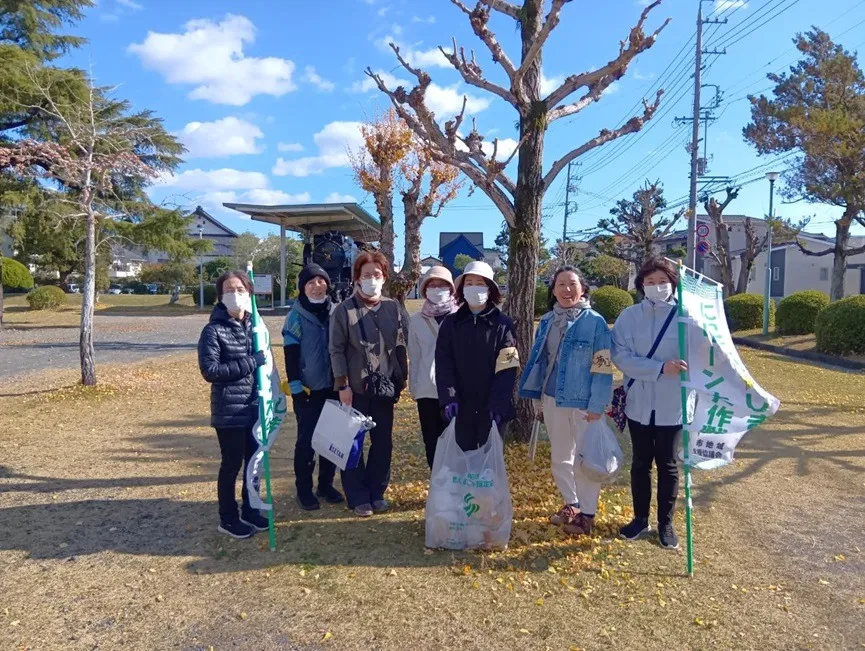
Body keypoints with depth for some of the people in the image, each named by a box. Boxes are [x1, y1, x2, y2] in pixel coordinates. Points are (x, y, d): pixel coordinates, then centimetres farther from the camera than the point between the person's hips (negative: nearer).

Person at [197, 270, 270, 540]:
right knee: (232, 464, 5)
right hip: (229, 411, -5)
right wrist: (250, 363, -20)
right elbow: (210, 371, -16)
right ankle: (228, 519, 24)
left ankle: (250, 511, 32)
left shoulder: (255, 325, 6)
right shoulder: (213, 330, -10)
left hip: (255, 407, 6)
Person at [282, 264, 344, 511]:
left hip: (332, 387, 4)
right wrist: (296, 386, -14)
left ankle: (326, 484, 25)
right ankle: (304, 489, 16)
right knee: (306, 440, 3)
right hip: (308, 389, -4)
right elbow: (290, 355, -8)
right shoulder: (296, 316, -5)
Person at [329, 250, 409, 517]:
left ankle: (377, 492, 27)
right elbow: (336, 350, -6)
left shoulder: (394, 308, 4)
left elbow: (403, 345, 7)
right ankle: (358, 497, 20)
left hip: (385, 386, 3)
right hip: (354, 387, -3)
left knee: (383, 441, 11)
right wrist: (342, 384, -11)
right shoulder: (344, 310, -5)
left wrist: (401, 378, 1)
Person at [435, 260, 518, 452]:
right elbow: (443, 364, -1)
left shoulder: (502, 324, -1)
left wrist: (498, 404, -15)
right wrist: (448, 398, -12)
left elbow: (507, 369, -7)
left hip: (492, 408, -1)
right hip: (460, 407, 1)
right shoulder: (450, 323, 4)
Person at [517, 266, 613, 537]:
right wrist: (537, 400, 12)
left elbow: (603, 367, -12)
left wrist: (597, 406, -16)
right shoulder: (547, 321, 6)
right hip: (552, 400, 6)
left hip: (583, 403, -5)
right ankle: (572, 504, 35)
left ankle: (587, 513, 21)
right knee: (560, 458, 16)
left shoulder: (595, 321, -10)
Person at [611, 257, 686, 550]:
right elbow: (621, 357, -13)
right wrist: (661, 368, -25)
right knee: (641, 463, 15)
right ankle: (640, 518, 33)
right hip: (639, 404, 1)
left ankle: (666, 523, 30)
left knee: (667, 465, 12)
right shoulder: (629, 316, -4)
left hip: (672, 405, -1)